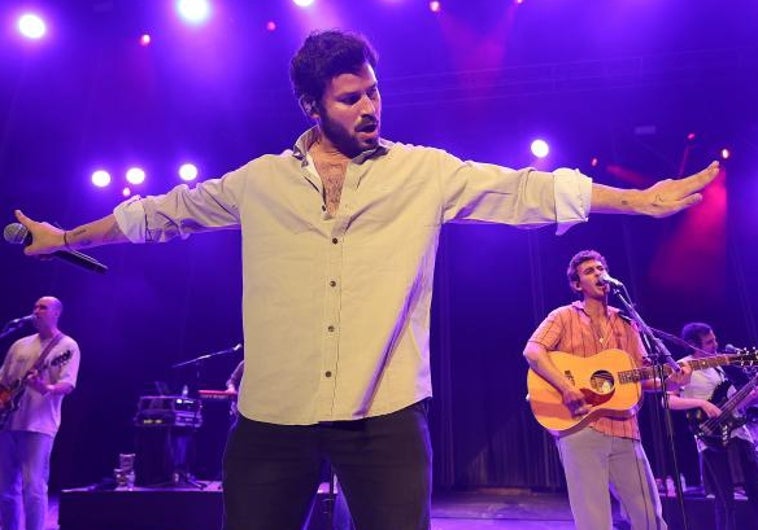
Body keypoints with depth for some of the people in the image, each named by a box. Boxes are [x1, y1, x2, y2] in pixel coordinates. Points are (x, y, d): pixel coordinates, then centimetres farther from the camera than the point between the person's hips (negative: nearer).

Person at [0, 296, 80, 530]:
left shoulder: (67, 346, -2)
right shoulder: (20, 344, 17)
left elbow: (68, 384, -13)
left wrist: (47, 389, -32)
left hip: (38, 425, -6)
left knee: (33, 487, -8)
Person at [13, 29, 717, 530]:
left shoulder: (425, 172, 3)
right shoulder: (260, 181, 7)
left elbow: (523, 191, 1)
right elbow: (165, 211, 17)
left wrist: (639, 200, -3)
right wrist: (64, 237, 25)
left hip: (385, 415, -1)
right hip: (272, 416, 2)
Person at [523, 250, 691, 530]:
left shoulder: (625, 323, 17)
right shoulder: (564, 316, 2)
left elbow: (641, 376, 16)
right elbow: (532, 351, -13)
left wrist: (668, 380, -5)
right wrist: (567, 387, -24)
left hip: (624, 430, 5)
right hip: (580, 429, -5)